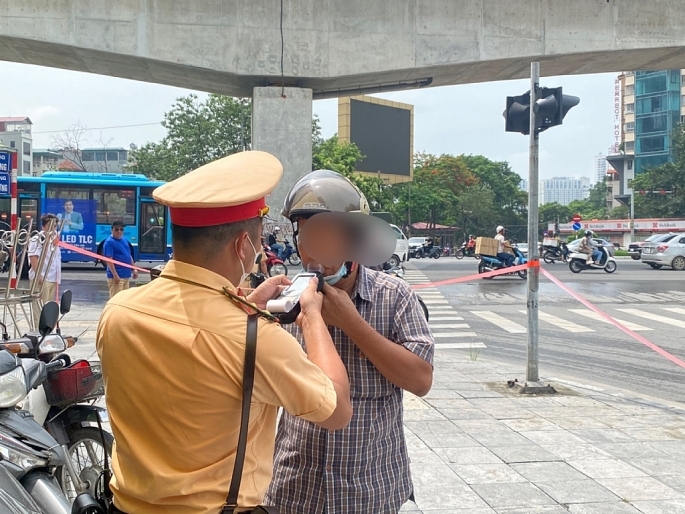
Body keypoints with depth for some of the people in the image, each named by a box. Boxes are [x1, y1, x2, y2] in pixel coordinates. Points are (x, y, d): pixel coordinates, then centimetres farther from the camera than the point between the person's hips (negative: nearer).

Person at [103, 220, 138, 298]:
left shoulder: (125, 240, 14)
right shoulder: (109, 242, -12)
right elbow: (109, 260, -18)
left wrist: (134, 270, 18)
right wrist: (115, 275, -23)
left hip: (126, 275, 9)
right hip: (117, 276, -9)